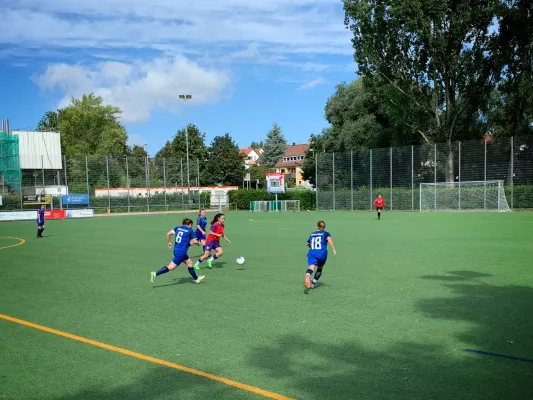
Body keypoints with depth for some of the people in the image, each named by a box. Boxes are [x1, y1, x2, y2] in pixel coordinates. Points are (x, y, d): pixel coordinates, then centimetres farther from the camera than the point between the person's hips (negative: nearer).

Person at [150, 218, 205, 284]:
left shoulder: (178, 228, 10)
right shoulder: (190, 230, -4)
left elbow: (168, 233, 1)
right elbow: (194, 242, -8)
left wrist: (168, 242, 15)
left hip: (176, 250, 8)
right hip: (181, 252, -8)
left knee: (190, 263, 20)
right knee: (171, 267, -6)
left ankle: (196, 278, 32)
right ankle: (155, 274, -14)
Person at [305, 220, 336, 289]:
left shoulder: (312, 234, 22)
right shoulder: (325, 233, 12)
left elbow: (308, 244, 35)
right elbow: (329, 239, -10)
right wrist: (334, 249, -16)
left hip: (312, 253, 1)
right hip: (322, 254, -1)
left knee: (311, 267, -22)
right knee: (319, 269, 23)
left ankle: (307, 276, -53)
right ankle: (313, 283, 23)